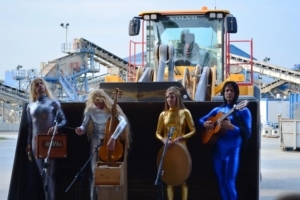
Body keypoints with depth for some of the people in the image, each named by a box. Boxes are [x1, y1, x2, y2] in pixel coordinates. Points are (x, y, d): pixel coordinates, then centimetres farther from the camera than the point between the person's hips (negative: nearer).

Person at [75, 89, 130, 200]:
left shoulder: (111, 108, -15)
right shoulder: (90, 110, -6)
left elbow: (123, 121, -32)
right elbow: (85, 125, 2)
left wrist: (113, 138, -43)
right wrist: (81, 130, -25)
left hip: (110, 141, -2)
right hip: (96, 141, 2)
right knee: (95, 171, -1)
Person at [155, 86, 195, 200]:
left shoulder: (185, 112, -1)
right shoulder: (163, 114, 7)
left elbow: (193, 131, -2)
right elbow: (158, 133, 11)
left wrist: (180, 138, -16)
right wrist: (163, 140, -11)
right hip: (168, 149, 2)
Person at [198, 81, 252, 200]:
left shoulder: (243, 111, -3)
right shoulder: (218, 109, 13)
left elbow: (247, 132, -10)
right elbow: (201, 120, 20)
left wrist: (231, 127, -25)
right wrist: (205, 124, -3)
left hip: (232, 149, -5)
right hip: (218, 149, 5)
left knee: (229, 182, -8)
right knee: (221, 182, 8)